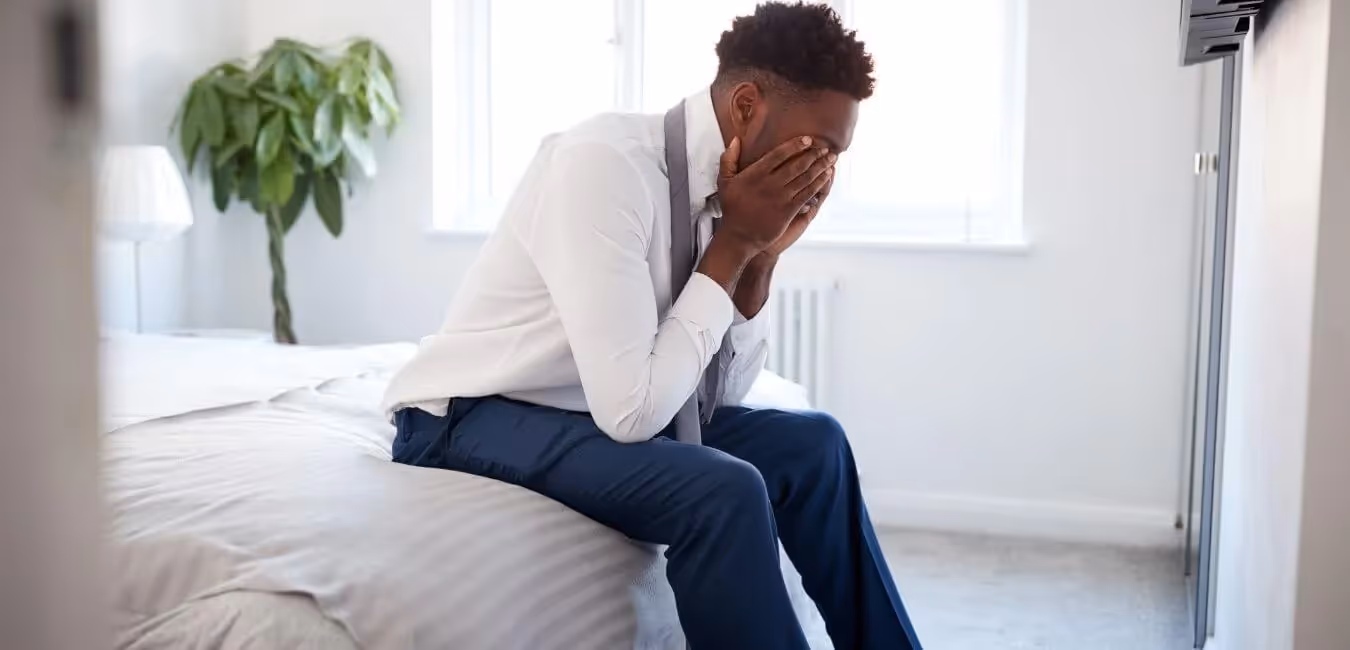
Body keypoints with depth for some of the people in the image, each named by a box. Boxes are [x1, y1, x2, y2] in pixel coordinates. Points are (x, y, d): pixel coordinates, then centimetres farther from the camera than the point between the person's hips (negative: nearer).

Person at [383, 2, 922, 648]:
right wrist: (732, 246, -22)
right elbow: (631, 411, -30)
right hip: (471, 419, -8)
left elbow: (714, 400, 3)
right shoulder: (605, 162, -27)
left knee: (809, 443, 2)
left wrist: (761, 255, -10)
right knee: (725, 492, -27)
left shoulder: (718, 185, -3)